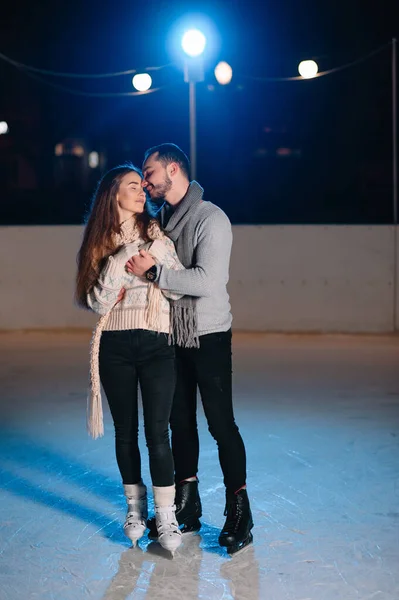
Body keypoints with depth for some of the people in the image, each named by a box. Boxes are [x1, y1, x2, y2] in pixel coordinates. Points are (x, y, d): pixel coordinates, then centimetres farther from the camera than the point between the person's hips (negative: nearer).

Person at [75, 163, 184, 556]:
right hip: (114, 346, 1)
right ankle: (135, 509, 24)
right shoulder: (99, 244, 4)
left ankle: (166, 517, 3)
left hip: (156, 344, -1)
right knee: (125, 430, 9)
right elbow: (96, 302, -3)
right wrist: (118, 263, -13)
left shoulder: (156, 236, 5)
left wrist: (157, 261, -16)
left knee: (157, 431, -6)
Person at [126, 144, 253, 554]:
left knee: (221, 423, -3)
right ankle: (187, 505, 24)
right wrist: (141, 269, -2)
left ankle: (239, 510, 8)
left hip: (208, 336, -7)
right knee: (180, 421, 13)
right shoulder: (161, 219, 10)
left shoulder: (210, 219, -14)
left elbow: (207, 280, -25)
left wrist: (153, 271, -23)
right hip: (173, 336, 7)